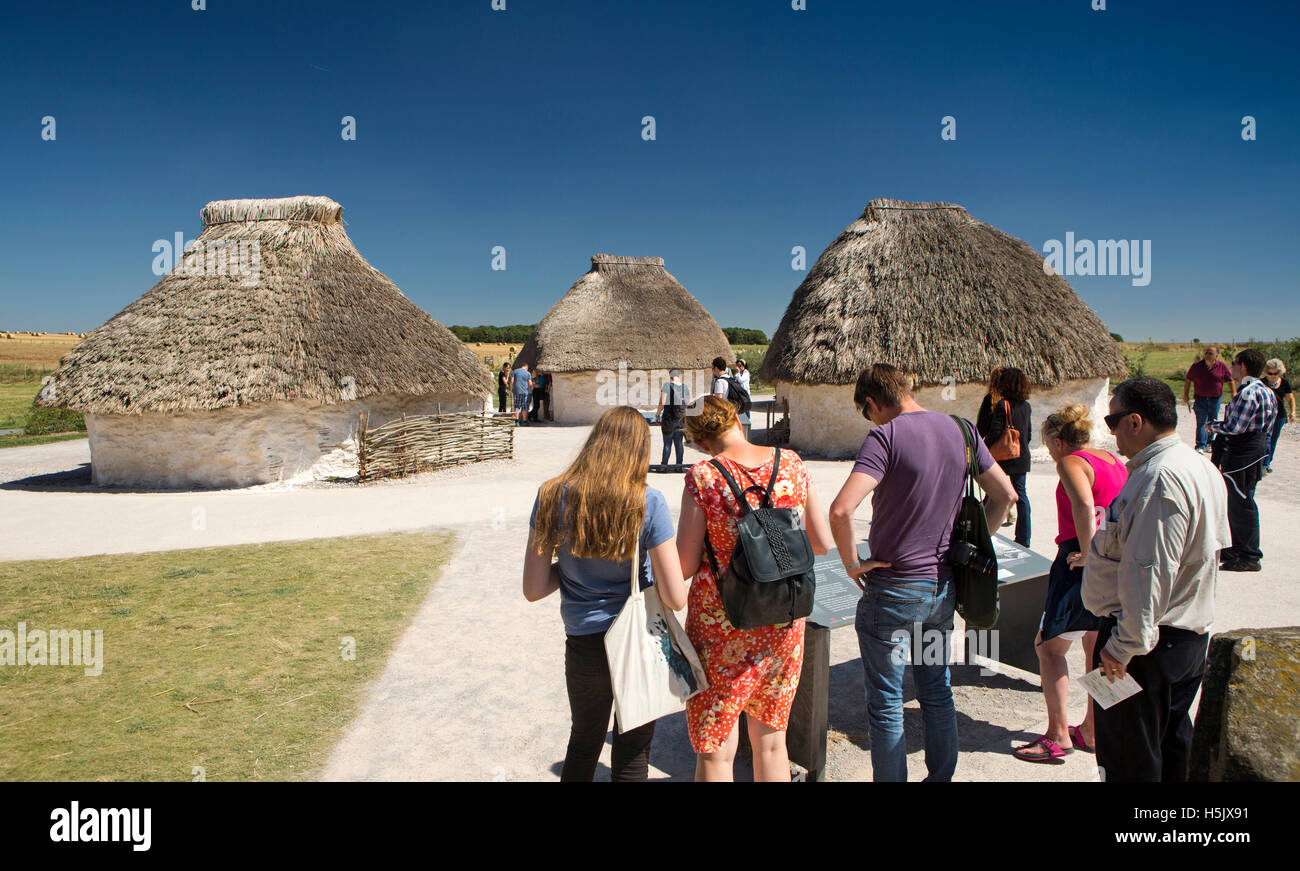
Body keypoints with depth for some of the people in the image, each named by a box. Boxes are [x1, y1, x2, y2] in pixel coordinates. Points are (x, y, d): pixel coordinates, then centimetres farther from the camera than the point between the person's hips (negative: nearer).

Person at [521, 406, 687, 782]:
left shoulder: (552, 496, -9)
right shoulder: (647, 502, -16)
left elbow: (534, 589, -6)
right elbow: (676, 598, -15)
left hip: (584, 645, 2)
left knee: (583, 744, 27)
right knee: (632, 756, 19)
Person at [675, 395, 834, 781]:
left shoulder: (703, 475, -13)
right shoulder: (791, 463, -2)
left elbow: (684, 566, -12)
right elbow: (822, 542, 4)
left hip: (722, 626, -4)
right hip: (784, 624, 4)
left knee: (715, 751, 9)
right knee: (771, 740, 21)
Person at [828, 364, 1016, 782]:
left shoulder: (885, 437, -18)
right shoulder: (960, 429, 2)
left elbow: (841, 510, -30)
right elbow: (1005, 495, 10)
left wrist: (852, 563, -15)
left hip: (892, 591, -6)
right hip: (944, 587, 7)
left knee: (886, 704, 8)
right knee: (938, 694, 21)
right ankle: (941, 777, 34)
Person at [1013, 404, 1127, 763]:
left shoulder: (1071, 463, -12)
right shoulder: (1117, 462, 13)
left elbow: (1084, 506, -29)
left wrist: (1086, 553, -22)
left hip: (1082, 564, -9)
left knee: (1049, 646, 2)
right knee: (1097, 648, 18)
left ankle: (1058, 734, 3)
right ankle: (1091, 731, 28)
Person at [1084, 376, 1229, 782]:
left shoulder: (1159, 480, -25)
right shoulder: (1201, 466, 9)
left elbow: (1149, 573, -28)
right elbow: (1211, 548, 19)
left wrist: (1124, 646, -23)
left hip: (1144, 645, -10)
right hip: (1191, 635, 11)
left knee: (1128, 760, 3)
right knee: (1171, 743, 23)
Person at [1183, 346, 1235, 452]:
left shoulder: (1222, 366, -2)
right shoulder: (1196, 366, -4)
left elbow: (1231, 380, 7)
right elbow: (1188, 381, 5)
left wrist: (1234, 393, 0)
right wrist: (1185, 395, 3)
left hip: (1216, 399, 2)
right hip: (1201, 399, -2)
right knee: (1201, 423, -7)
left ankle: (1209, 443, 25)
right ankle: (1200, 446, -7)